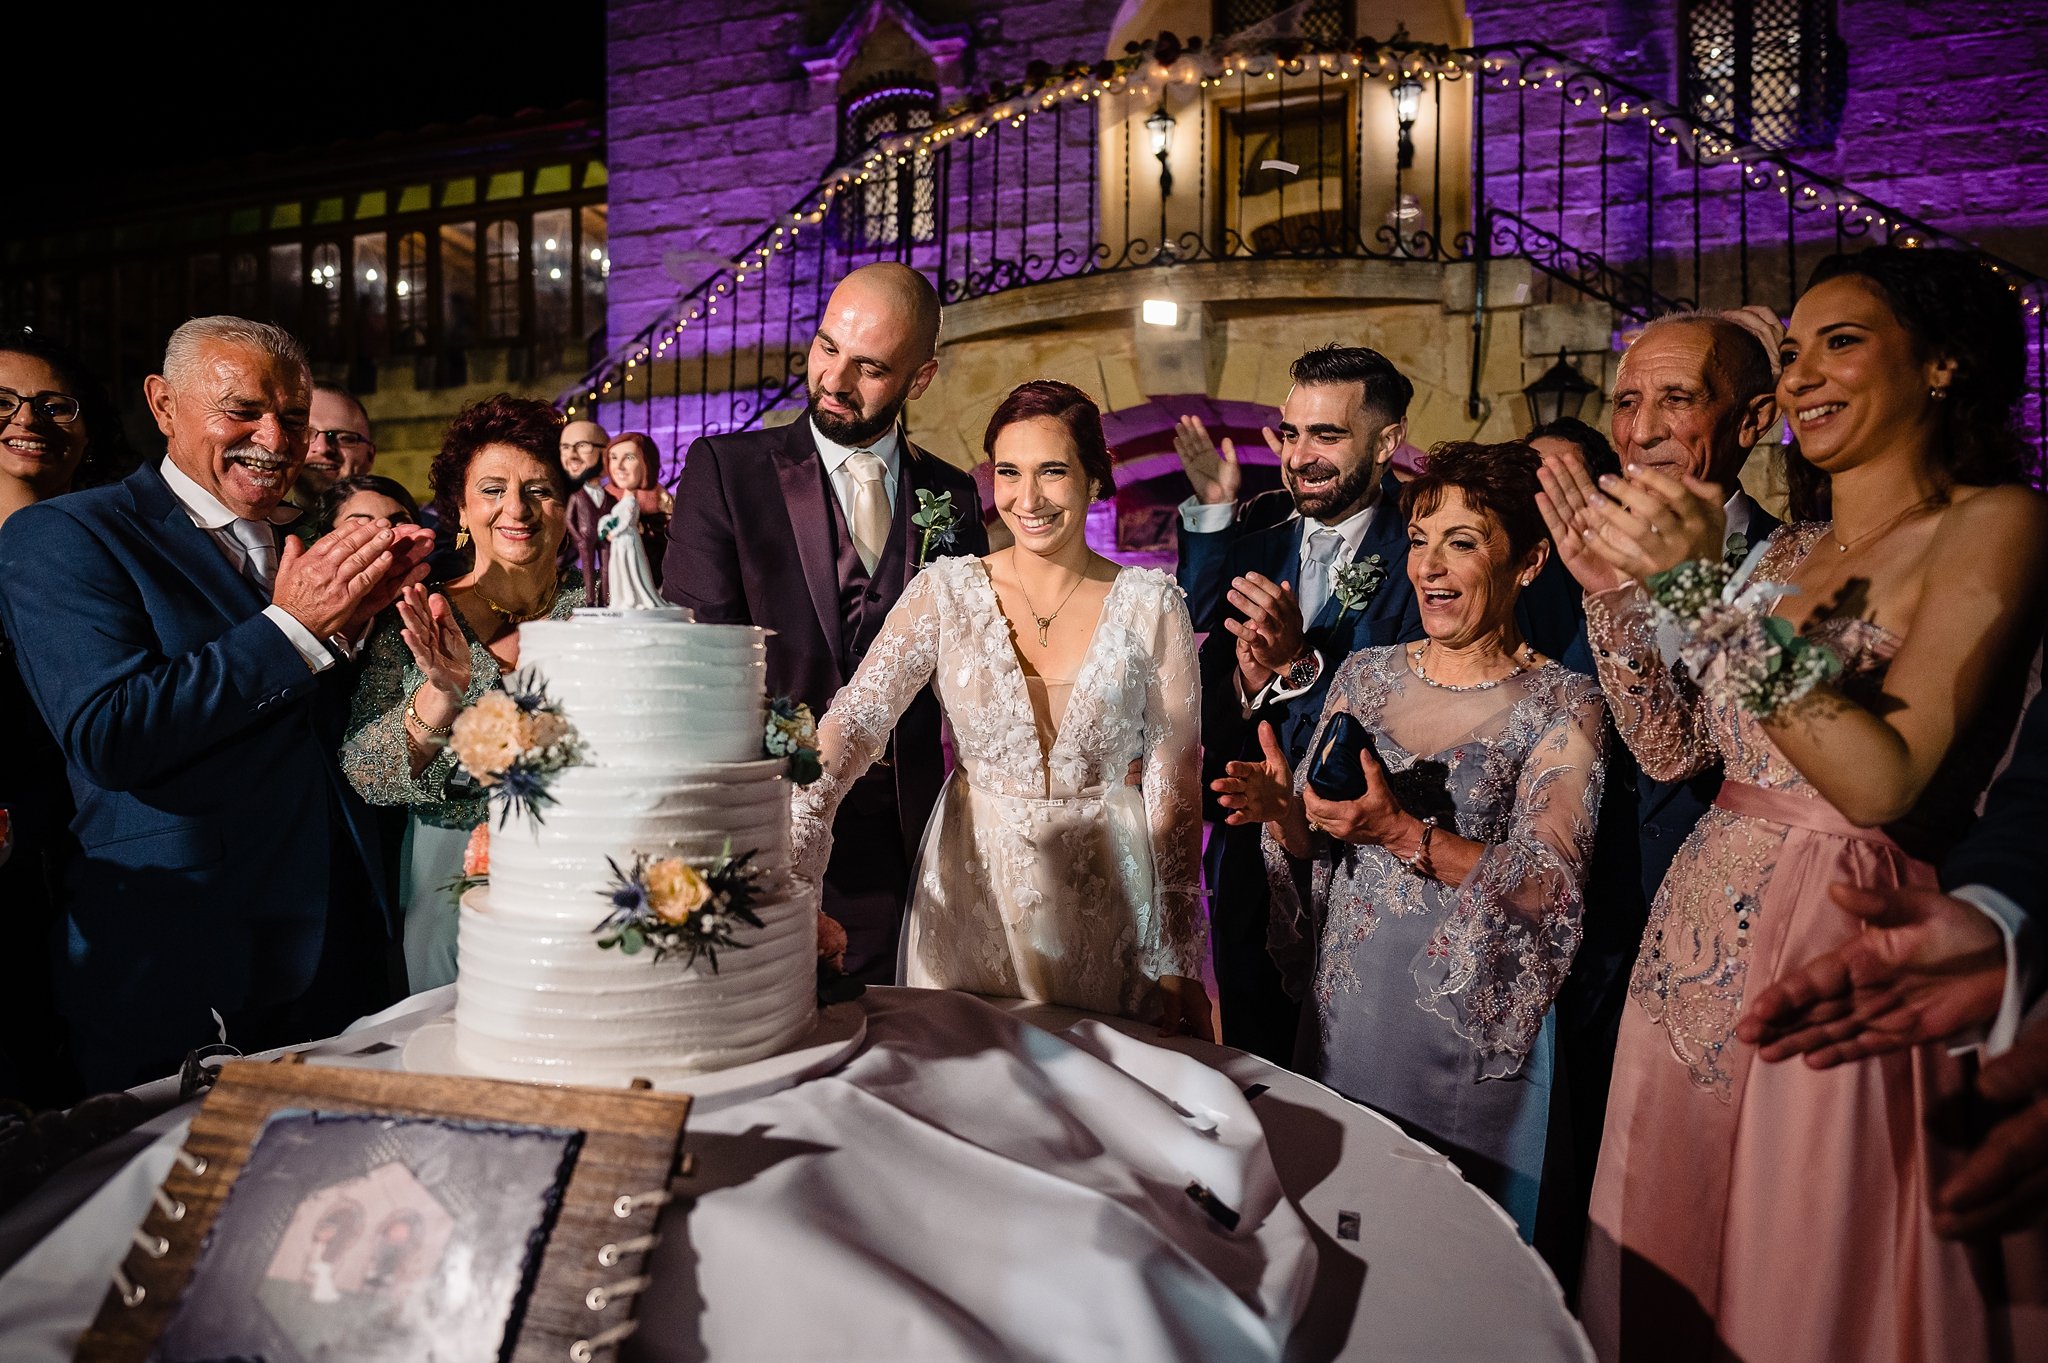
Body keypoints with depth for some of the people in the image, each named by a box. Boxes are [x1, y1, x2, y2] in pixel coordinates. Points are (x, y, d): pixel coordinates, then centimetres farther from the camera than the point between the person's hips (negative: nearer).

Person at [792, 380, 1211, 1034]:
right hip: (969, 896, 1)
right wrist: (794, 845, -33)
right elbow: (856, 718, -16)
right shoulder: (945, 592, -3)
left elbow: (1175, 785, -5)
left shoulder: (1151, 605, -5)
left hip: (1104, 902, -1)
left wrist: (1180, 966, -6)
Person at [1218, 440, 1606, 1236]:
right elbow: (1314, 839, 8)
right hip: (1342, 1005, 5)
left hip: (1469, 1021, -4)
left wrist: (1405, 837, -26)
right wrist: (1284, 809, -13)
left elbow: (1549, 886, -16)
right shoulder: (1366, 672, 5)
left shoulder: (1561, 704, -8)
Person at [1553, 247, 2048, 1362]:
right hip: (1696, 943, 6)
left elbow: (1885, 781, -21)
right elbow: (1671, 750, 5)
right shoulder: (1782, 549, 12)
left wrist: (1710, 594, -27)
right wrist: (1615, 589, -5)